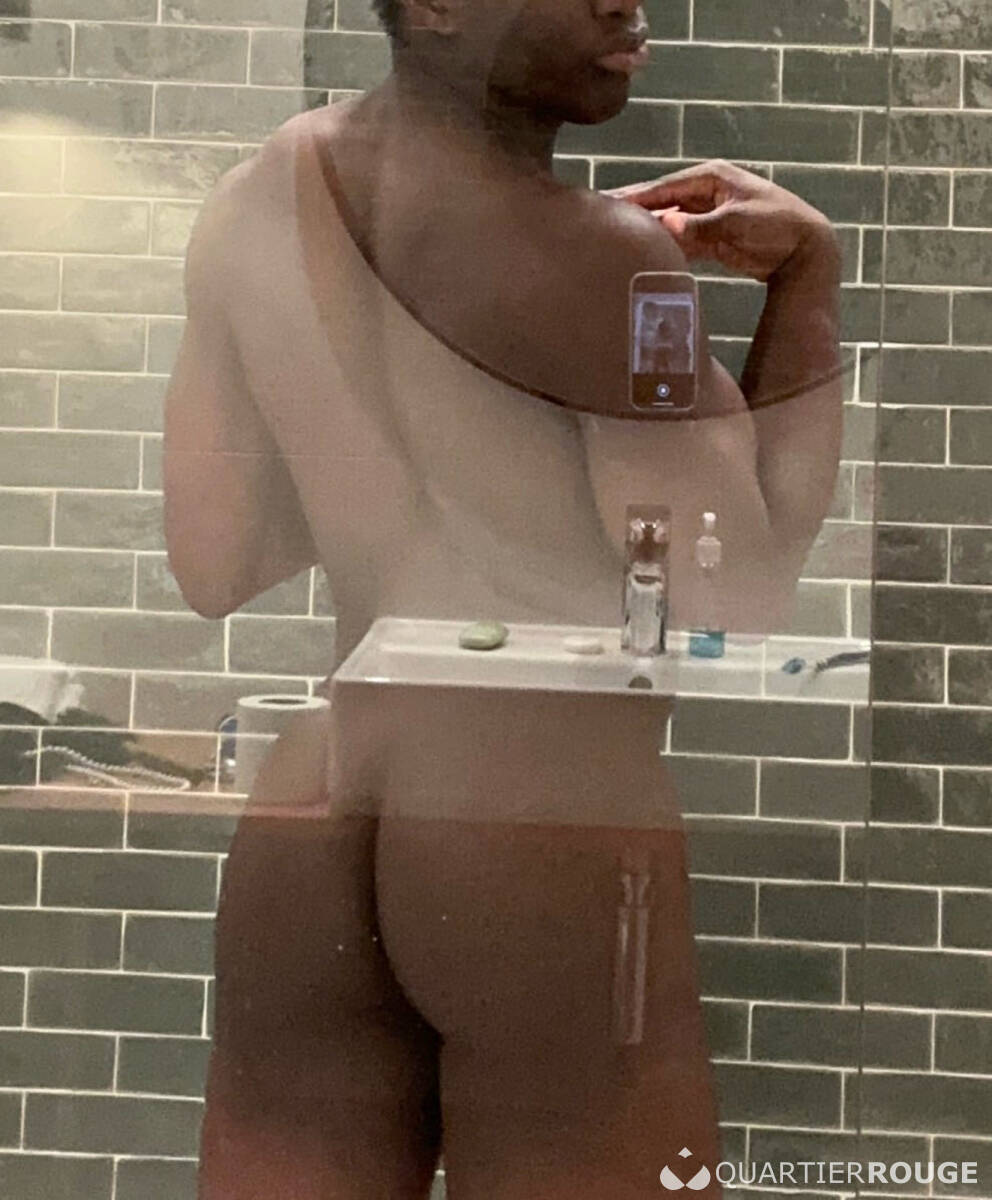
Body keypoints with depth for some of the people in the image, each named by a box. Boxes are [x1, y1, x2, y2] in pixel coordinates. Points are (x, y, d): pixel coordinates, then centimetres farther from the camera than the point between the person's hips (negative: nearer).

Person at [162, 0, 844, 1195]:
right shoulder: (595, 264, -16)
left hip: (305, 838, 6)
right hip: (556, 852, -6)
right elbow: (733, 611, -8)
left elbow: (214, 567, 10)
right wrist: (810, 276, -5)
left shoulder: (247, 210, 3)